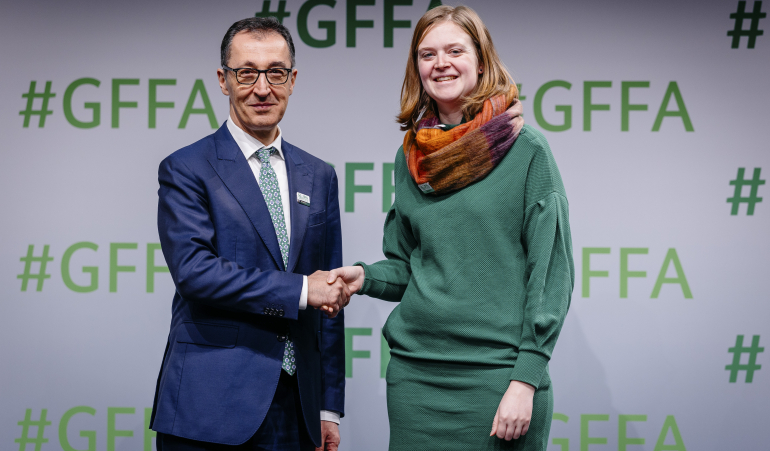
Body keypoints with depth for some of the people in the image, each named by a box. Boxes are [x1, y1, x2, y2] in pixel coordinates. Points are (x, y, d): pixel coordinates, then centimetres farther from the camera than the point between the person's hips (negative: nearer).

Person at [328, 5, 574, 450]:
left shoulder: (527, 149, -4)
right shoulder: (411, 157, 10)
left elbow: (552, 272, -7)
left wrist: (526, 379, -13)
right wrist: (366, 276, -4)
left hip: (496, 375, -4)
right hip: (414, 375, 4)